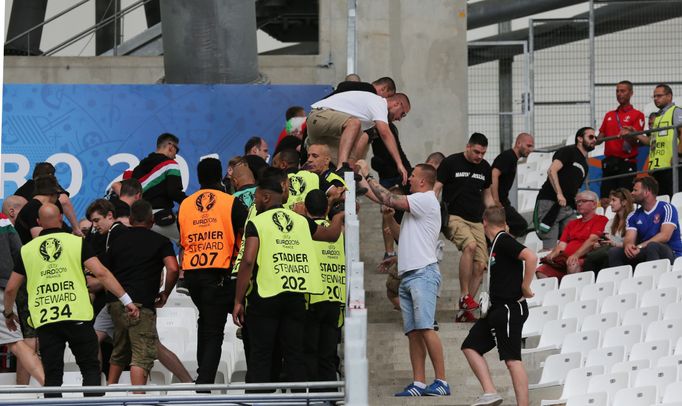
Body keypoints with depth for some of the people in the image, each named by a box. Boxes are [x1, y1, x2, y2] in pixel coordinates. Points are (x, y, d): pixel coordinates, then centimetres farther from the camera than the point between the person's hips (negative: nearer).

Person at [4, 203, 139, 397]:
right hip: (77, 316, -1)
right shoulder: (77, 242, 4)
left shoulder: (27, 250, 10)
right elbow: (101, 273, -5)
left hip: (45, 321, 2)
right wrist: (127, 300, -2)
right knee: (90, 367, 6)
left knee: (52, 375, 5)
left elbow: (10, 289, 13)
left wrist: (8, 314, 31)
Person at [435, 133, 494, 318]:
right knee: (470, 245, -33)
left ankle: (465, 309, 3)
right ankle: (464, 296, -26)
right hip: (454, 217, -6)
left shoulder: (485, 167, 13)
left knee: (480, 266, -6)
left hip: (476, 220, 6)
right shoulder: (451, 163, -3)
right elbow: (436, 189, -3)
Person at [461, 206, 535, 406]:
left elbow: (531, 257, -26)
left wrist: (525, 287, -19)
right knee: (471, 346, 10)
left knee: (512, 359, -13)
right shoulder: (497, 243, 17)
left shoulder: (503, 240, -12)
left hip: (510, 308, -11)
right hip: (497, 309, 11)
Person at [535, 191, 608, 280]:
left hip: (583, 260, -6)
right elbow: (562, 244, 20)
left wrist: (576, 255, -22)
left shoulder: (601, 220, 9)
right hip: (564, 260, 6)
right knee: (541, 271, -20)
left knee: (573, 265, -41)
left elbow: (592, 240, -7)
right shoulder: (572, 223, 31)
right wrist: (552, 255, -4)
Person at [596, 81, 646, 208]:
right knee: (605, 201, 1)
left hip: (626, 163, -6)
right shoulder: (609, 115, 20)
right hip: (609, 162, 6)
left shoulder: (637, 115, 2)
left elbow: (635, 141, -7)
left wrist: (628, 135, -28)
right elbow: (600, 138, 21)